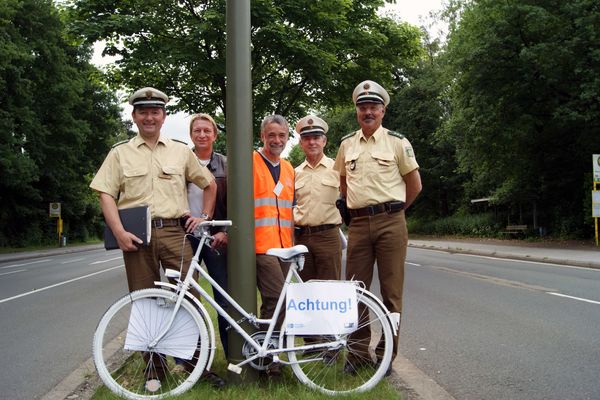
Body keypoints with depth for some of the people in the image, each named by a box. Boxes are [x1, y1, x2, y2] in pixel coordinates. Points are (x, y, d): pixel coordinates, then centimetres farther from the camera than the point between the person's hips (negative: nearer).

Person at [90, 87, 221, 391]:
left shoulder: (181, 151, 13)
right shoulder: (120, 153, 10)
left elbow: (210, 184, 22)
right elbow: (106, 194, 3)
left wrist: (205, 216, 11)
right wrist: (119, 233, -9)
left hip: (174, 231, 0)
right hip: (137, 236, 0)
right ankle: (154, 369, 17)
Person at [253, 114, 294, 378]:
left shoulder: (288, 169, 19)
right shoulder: (250, 162, -3)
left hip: (283, 246, 7)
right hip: (260, 245, -7)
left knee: (274, 302, 11)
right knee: (277, 299, -15)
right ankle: (270, 360, -7)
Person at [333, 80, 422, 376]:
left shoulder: (397, 142, 1)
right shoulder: (347, 144, 11)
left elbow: (415, 184, 5)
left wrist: (392, 209, 10)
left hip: (390, 224, -3)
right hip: (358, 224, 3)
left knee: (391, 293, 1)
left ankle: (387, 355, 11)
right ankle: (357, 353, 16)